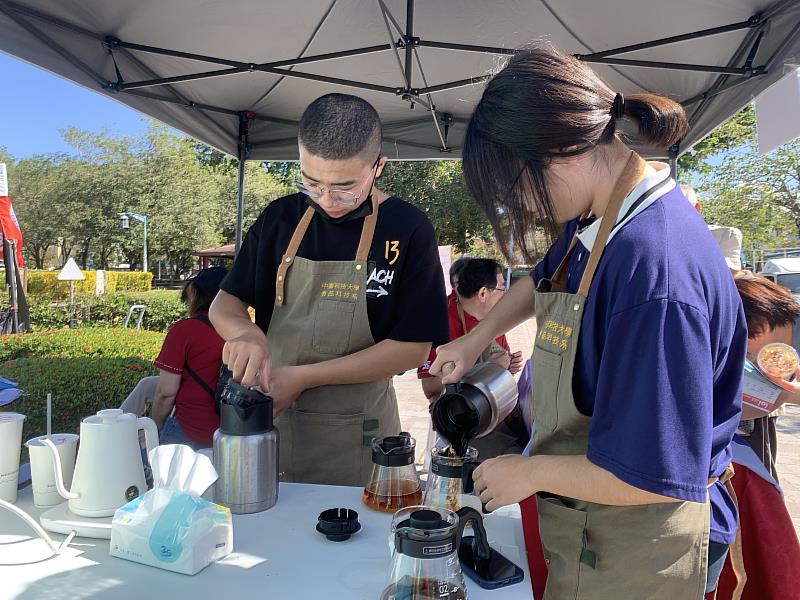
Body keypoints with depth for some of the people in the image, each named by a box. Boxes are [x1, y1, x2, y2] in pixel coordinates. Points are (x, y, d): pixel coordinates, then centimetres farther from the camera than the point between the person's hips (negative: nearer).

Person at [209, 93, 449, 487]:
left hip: (355, 437, -3)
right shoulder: (280, 218, 0)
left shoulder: (408, 230, -11)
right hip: (270, 415, 4)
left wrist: (302, 376, -18)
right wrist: (243, 331, -19)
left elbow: (412, 348, -13)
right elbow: (224, 304, 6)